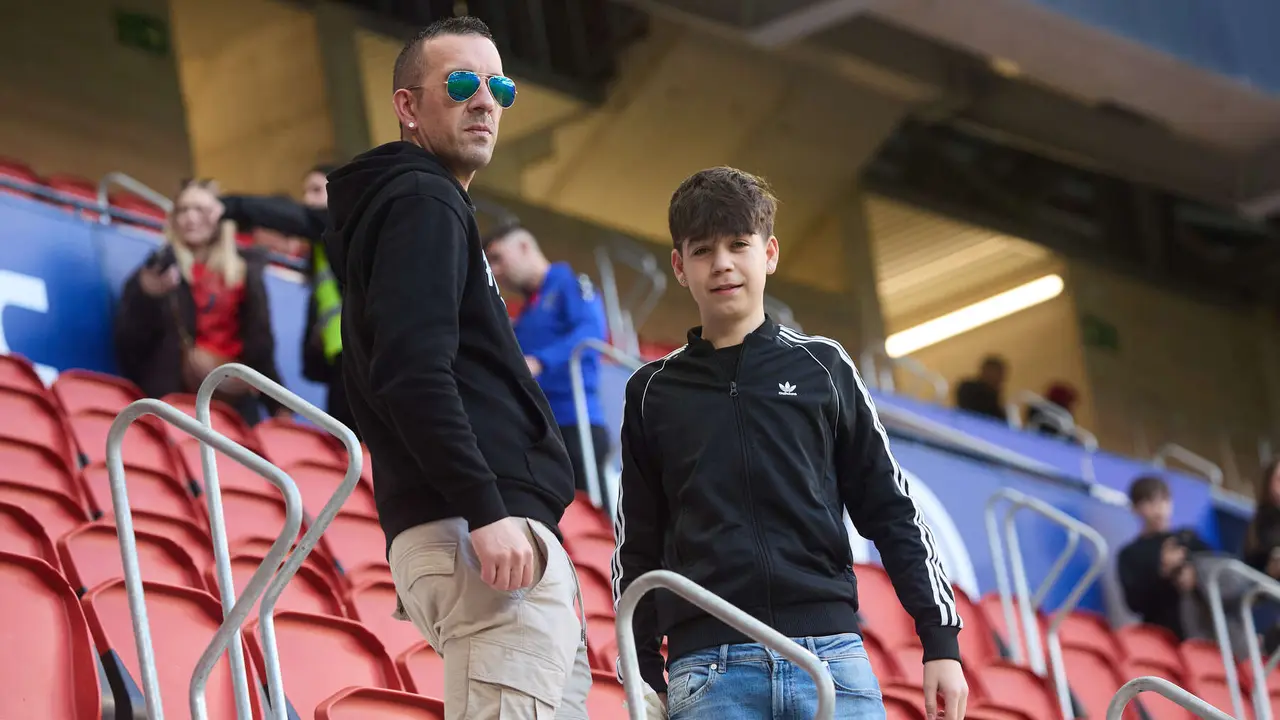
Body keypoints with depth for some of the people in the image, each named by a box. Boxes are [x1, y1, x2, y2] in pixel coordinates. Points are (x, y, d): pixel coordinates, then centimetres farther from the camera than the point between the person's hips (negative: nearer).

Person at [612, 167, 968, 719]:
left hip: (830, 649, 0)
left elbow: (891, 511, 13)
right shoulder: (653, 392, 14)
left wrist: (941, 642, 7)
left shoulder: (823, 367, 13)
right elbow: (636, 548, 17)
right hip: (708, 668, 0)